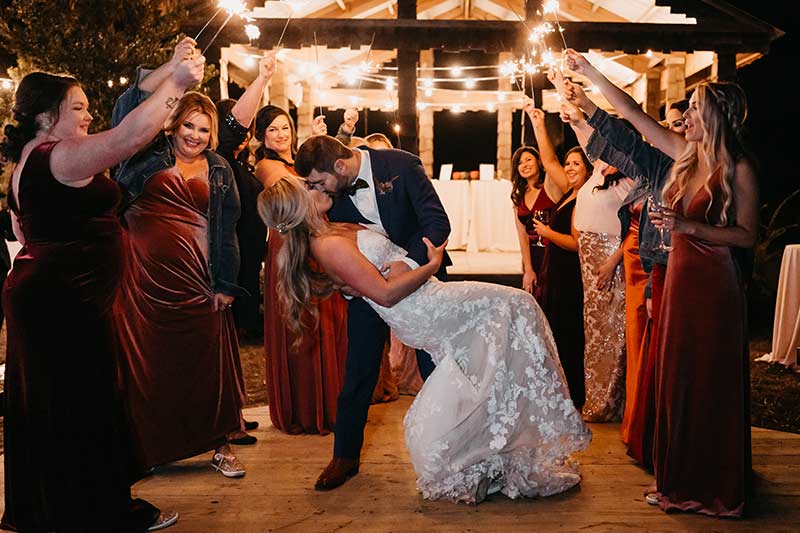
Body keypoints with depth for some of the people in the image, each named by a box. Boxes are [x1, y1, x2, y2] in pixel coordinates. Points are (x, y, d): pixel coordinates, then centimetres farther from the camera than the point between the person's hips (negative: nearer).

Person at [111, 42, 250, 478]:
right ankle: (147, 448, 18)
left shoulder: (219, 171, 11)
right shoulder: (150, 155, 8)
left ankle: (219, 445, 17)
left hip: (195, 278, 1)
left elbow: (226, 229, 9)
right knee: (147, 361, 4)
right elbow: (129, 106, -8)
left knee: (207, 360, 3)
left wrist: (225, 284, 4)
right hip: (145, 276, 0)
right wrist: (171, 67, -19)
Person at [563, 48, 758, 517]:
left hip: (715, 285, -7)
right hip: (680, 276, 7)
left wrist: (688, 227, -22)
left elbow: (748, 235, -12)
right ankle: (681, 482, 23)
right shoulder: (685, 154, 7)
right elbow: (633, 114, 11)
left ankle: (716, 489, 17)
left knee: (712, 385, 2)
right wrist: (589, 73, 12)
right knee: (677, 380, 11)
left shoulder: (739, 168, -11)